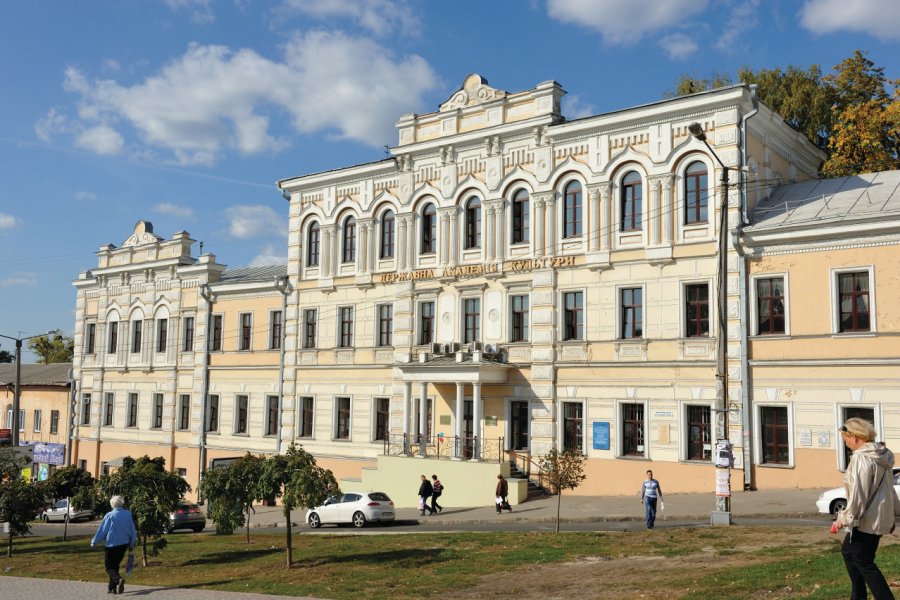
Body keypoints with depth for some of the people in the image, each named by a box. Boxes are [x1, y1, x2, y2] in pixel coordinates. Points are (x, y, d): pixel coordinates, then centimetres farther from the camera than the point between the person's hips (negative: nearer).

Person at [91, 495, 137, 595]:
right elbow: (133, 531, 7)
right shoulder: (128, 515, 0)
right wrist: (131, 544, 18)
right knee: (115, 565, 17)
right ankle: (112, 588, 18)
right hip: (123, 544, 5)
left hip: (111, 544, -5)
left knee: (109, 566, 2)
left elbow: (102, 530, -8)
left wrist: (94, 542, 6)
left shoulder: (109, 516, -13)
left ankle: (118, 579, -25)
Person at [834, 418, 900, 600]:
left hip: (866, 519, -10)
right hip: (879, 516, 10)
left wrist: (844, 518, -17)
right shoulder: (881, 455, 10)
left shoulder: (861, 458, -20)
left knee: (864, 563, -1)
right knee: (848, 551, 21)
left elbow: (858, 493, -23)